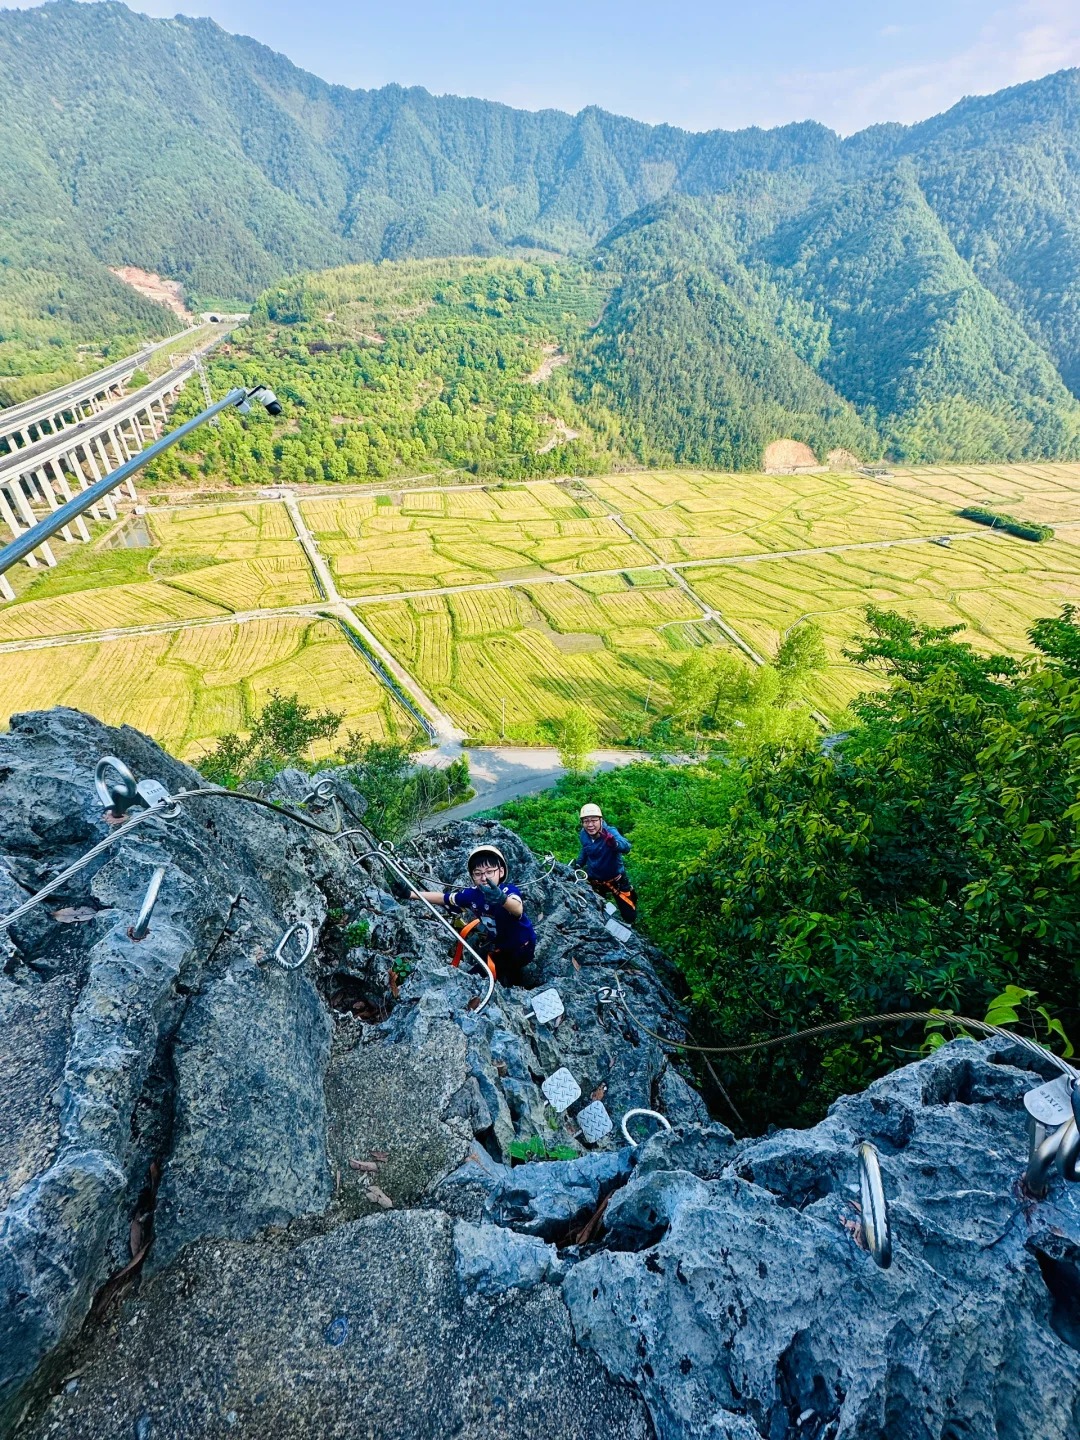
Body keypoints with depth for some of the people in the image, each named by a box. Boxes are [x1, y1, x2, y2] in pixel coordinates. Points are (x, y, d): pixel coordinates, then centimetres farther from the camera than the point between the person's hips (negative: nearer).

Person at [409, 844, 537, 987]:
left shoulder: (509, 891, -38)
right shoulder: (472, 894, -21)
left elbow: (518, 910, -61)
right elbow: (442, 897, -9)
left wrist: (502, 900, -83)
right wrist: (410, 894, -15)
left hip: (521, 947, -5)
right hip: (497, 940, 5)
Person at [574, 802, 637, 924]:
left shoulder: (610, 832, -32)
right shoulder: (583, 835, -15)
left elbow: (626, 848, -54)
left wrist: (614, 843, -75)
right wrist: (578, 865, 0)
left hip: (615, 879, -4)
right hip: (594, 880, 4)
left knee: (629, 915, 2)